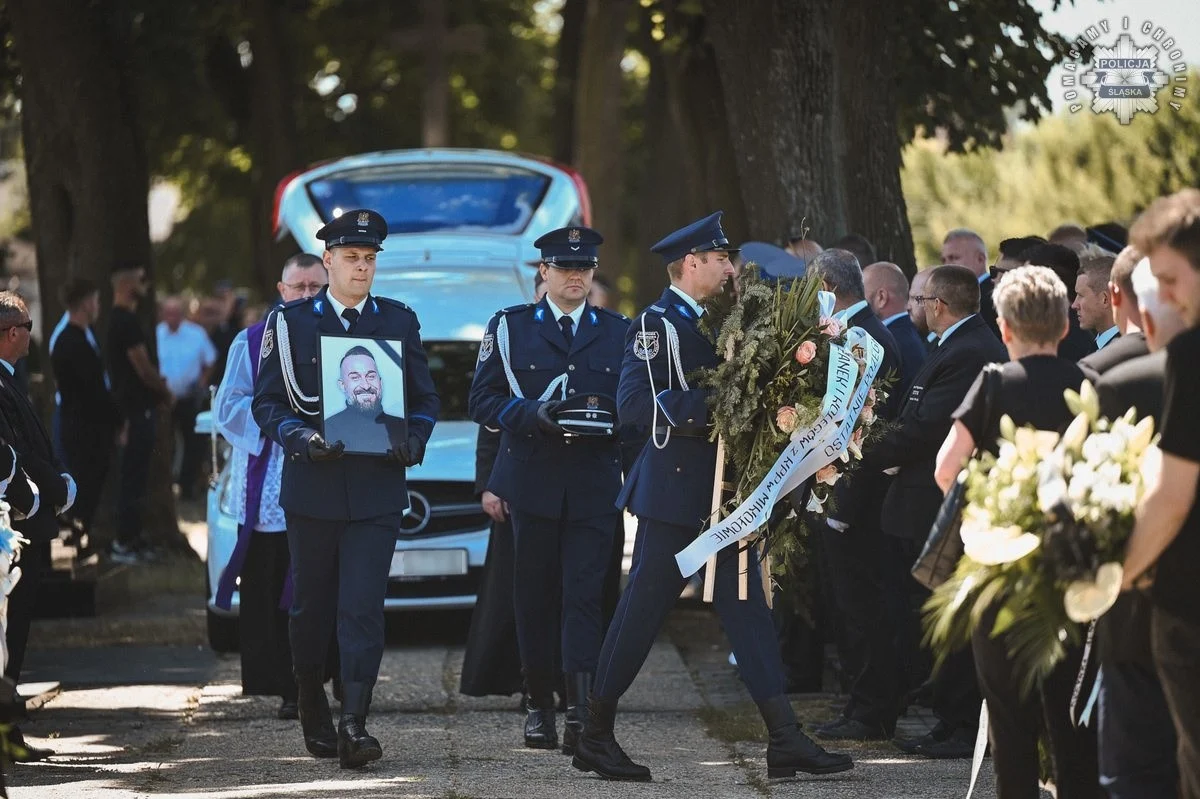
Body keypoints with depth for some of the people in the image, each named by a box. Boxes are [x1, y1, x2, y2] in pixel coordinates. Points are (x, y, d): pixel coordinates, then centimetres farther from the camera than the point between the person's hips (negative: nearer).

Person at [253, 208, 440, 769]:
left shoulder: (399, 321, 9)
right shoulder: (291, 322, 4)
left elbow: (424, 400, 13)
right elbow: (267, 402, 3)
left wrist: (412, 442, -7)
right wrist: (303, 440, -15)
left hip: (377, 487, 0)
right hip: (312, 486, 0)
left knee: (363, 607, -10)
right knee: (312, 609, 8)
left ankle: (354, 724, -14)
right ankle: (313, 716, 27)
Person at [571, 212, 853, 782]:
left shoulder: (712, 323, 15)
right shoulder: (656, 324, -11)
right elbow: (633, 403, -22)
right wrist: (709, 404, -26)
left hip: (723, 487, 8)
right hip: (675, 484, -8)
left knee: (746, 605, 4)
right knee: (644, 607, -3)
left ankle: (784, 740, 2)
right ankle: (596, 736, 7)